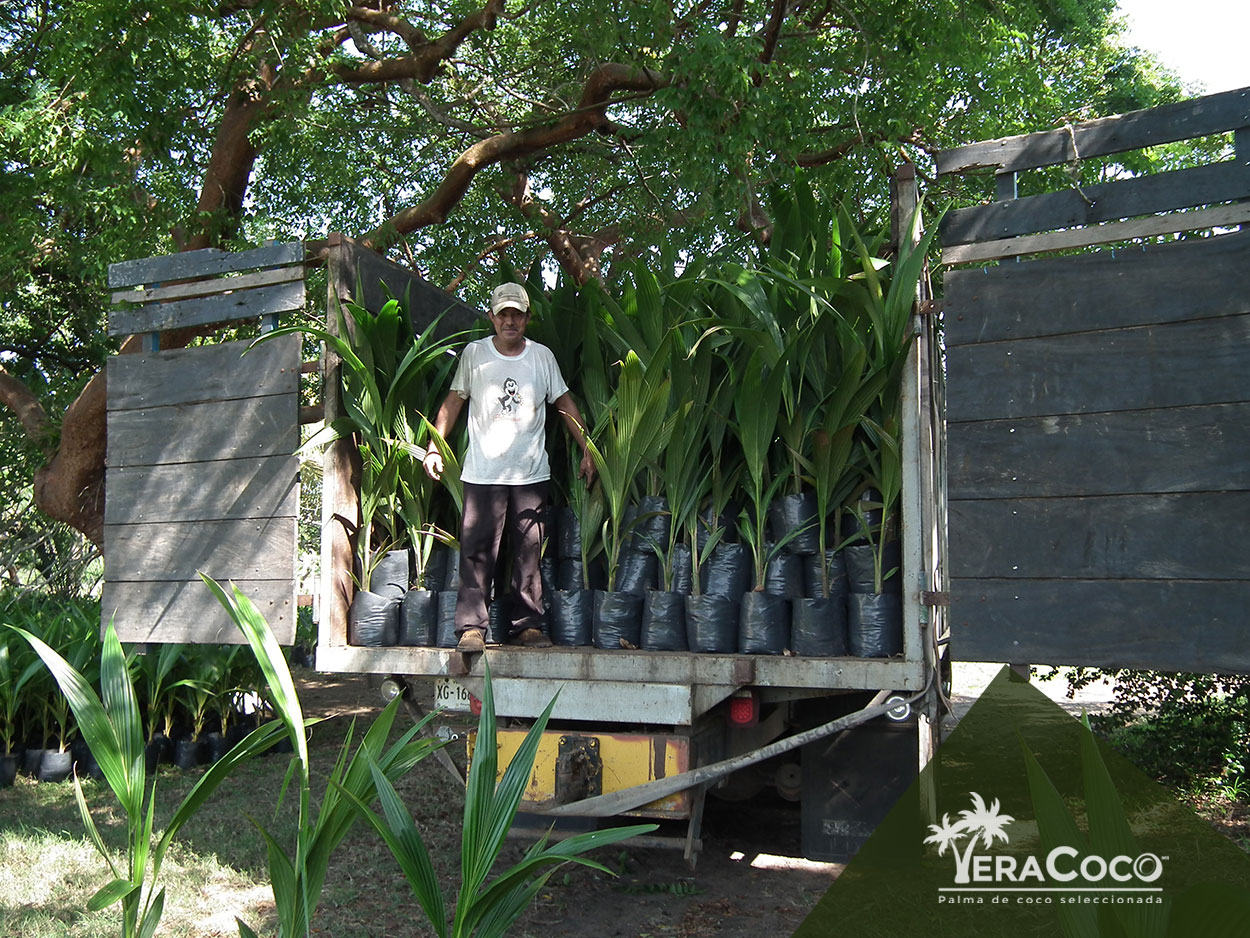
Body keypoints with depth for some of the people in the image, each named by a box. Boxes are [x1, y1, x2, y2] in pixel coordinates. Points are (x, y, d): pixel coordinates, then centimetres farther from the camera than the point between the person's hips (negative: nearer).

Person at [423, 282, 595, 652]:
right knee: (477, 552, -5)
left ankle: (526, 625, 12)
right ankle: (471, 627, 0)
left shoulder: (542, 356, 7)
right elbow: (453, 402, 11)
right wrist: (434, 447, 4)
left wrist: (587, 450, 10)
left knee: (529, 554, 4)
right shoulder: (474, 354, 4)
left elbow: (565, 404, 14)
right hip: (482, 473, -1)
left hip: (531, 473, 2)